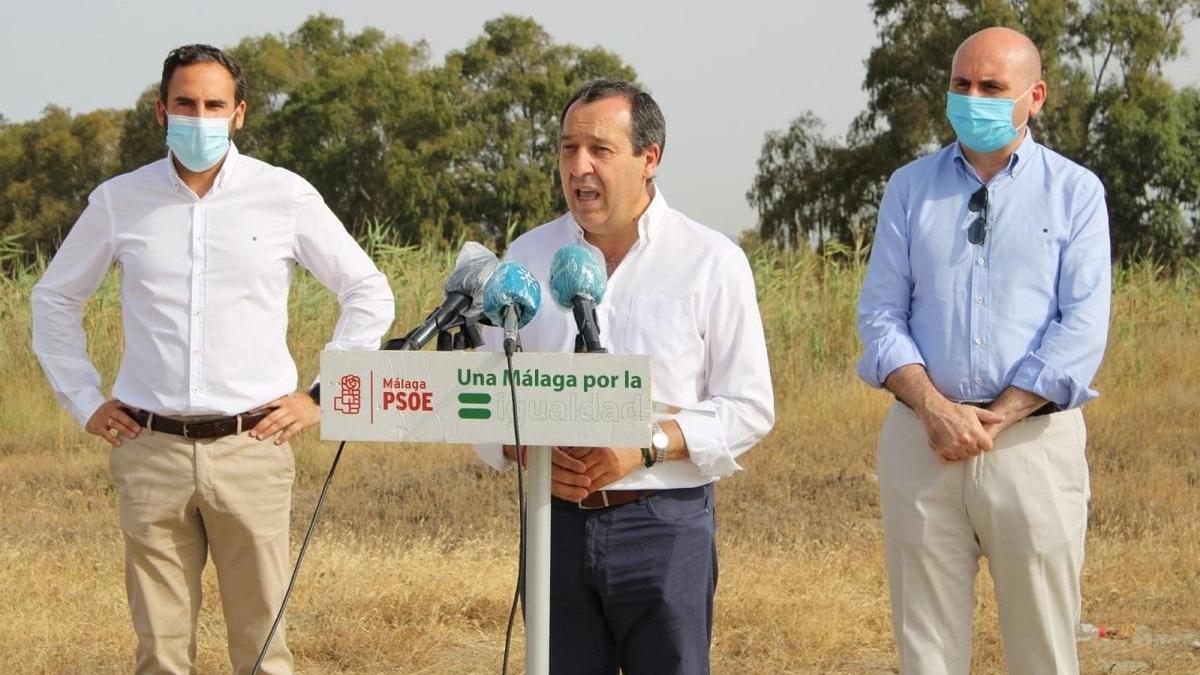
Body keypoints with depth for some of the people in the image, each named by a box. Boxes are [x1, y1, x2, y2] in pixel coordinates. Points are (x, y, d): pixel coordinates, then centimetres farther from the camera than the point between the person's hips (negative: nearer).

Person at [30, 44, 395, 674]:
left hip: (251, 448, -1)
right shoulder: (119, 201, 7)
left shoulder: (286, 196, 3)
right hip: (150, 450, 1)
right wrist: (84, 401, 12)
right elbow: (54, 299, 20)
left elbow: (369, 295, 10)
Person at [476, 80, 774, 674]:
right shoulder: (527, 258, 9)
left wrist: (648, 446, -15)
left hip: (666, 521, -3)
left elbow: (748, 408, -2)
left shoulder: (711, 261, 1)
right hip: (556, 521, 3)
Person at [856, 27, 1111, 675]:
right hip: (921, 439, 2)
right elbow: (880, 314, 6)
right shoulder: (910, 188, 12)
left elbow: (1083, 328, -4)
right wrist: (935, 409, -10)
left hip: (1033, 439, -2)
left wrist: (997, 419, -11)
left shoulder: (1075, 192, 4)